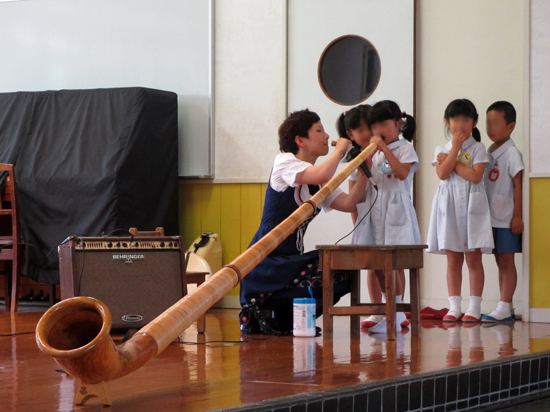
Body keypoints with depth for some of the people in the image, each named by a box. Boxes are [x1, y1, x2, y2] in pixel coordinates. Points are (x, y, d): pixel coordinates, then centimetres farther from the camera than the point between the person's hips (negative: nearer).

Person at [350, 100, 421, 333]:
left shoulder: (404, 148, -2)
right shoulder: (374, 152, 18)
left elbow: (402, 172, -19)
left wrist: (384, 148, -21)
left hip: (395, 211, -7)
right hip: (374, 210, 7)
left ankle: (395, 317, -6)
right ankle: (395, 311, 16)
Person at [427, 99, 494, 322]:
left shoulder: (477, 148, 1)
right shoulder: (442, 150, 10)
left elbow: (476, 176, -13)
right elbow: (442, 174, -8)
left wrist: (452, 162, -8)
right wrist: (455, 147, -9)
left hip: (471, 207, -3)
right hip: (449, 208, 3)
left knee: (473, 259, -1)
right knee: (453, 260, 5)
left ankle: (474, 307, 1)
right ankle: (454, 306, 8)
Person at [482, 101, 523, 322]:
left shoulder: (511, 153, -10)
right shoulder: (489, 152, 11)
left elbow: (518, 185, -11)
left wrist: (517, 215, -14)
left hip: (506, 219, -7)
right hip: (491, 218, 7)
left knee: (507, 262, -4)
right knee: (500, 262, 9)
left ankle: (504, 308, -3)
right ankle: (505, 309, 14)